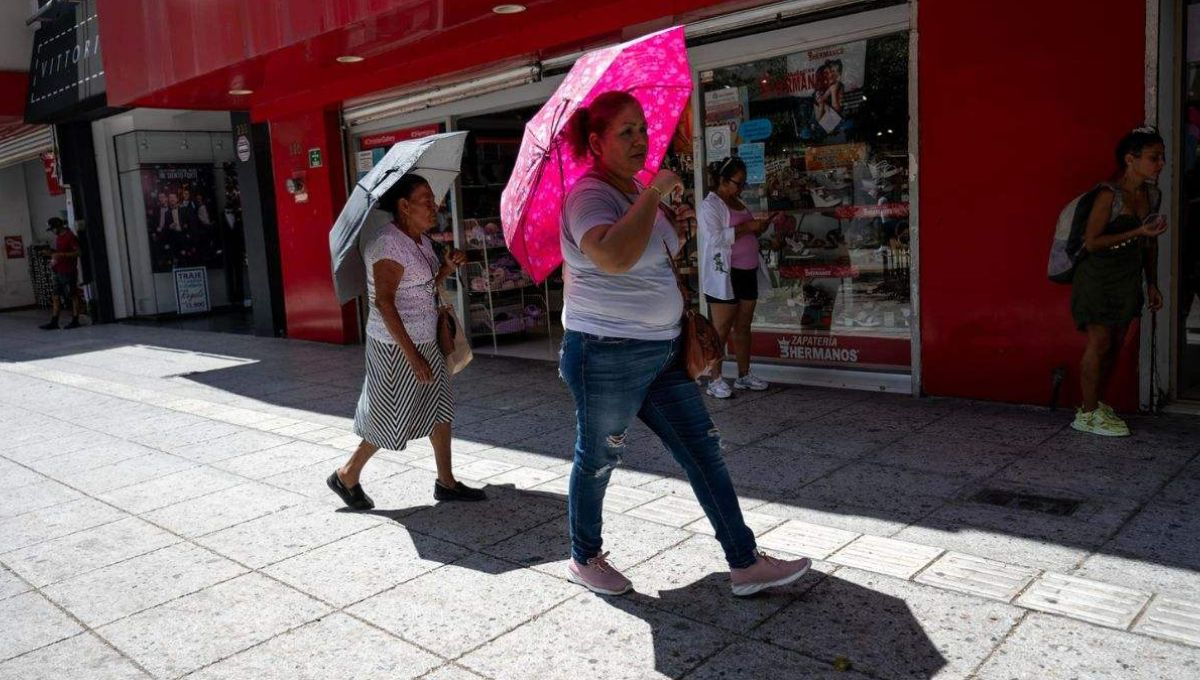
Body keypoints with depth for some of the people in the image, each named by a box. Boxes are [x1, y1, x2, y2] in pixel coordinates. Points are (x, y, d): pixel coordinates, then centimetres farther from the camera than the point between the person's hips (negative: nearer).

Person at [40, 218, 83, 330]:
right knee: (55, 297, 5)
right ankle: (54, 323, 6)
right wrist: (52, 253, 7)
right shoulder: (57, 237, 16)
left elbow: (78, 252, -16)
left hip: (68, 272, -9)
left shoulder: (70, 237, -9)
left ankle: (75, 321, 5)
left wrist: (61, 255, -22)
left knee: (73, 296, -1)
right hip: (58, 272, 9)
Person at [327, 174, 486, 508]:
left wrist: (447, 267, -2)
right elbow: (384, 302, -25)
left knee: (441, 406, 12)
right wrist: (412, 356, -26)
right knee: (392, 418, 3)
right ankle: (346, 477, 23)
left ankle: (446, 483, 23)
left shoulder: (421, 240, 8)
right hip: (396, 346, -9)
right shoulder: (389, 242, -19)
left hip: (424, 341, 9)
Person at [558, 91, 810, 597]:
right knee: (597, 460, 10)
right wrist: (653, 193, -28)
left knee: (705, 451, 8)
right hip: (608, 356, -9)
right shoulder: (589, 195, -17)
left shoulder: (635, 193, 13)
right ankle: (583, 559, 33)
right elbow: (614, 256, -40)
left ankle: (745, 564, 17)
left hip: (662, 351, 9)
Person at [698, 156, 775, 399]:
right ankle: (715, 380, 2)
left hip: (748, 272, 8)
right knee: (721, 330, -4)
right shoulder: (710, 206, -8)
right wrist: (747, 227, -19)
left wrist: (760, 228, 7)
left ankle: (744, 375, 19)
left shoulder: (739, 203, 17)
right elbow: (715, 238, -22)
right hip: (724, 275, -8)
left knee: (743, 327, 11)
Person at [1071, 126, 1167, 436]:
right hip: (1100, 280, -7)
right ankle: (1088, 414, 7)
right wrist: (1137, 232, -23)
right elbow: (1091, 242, -19)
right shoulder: (1109, 195, -17)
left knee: (1114, 345, 11)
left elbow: (1150, 243, 15)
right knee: (1099, 344, -2)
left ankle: (1098, 404, 24)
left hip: (1128, 281, 7)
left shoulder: (1152, 194, 6)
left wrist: (1152, 283, 15)